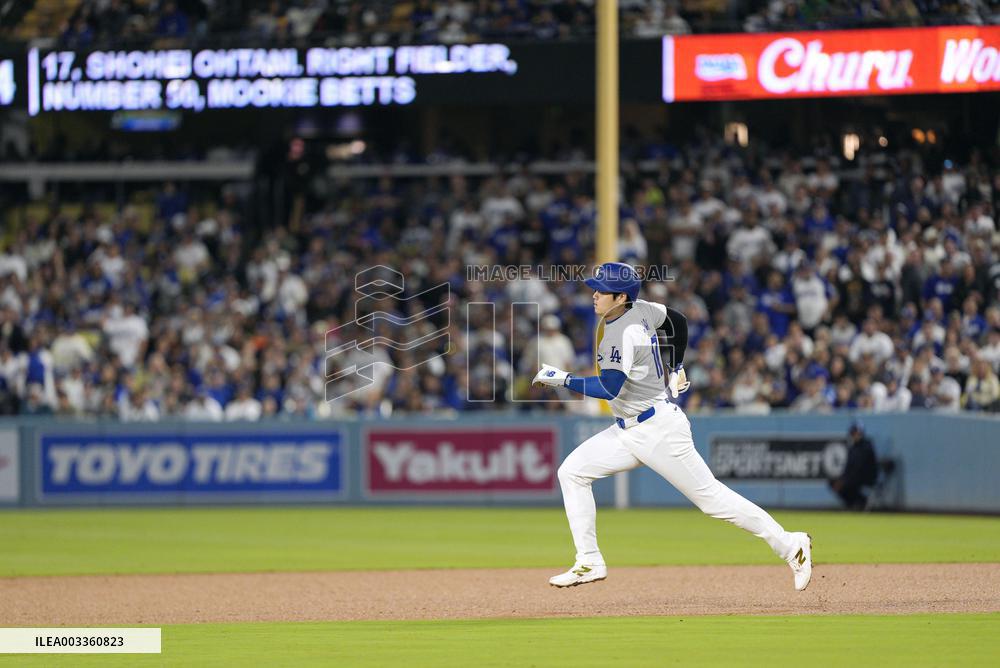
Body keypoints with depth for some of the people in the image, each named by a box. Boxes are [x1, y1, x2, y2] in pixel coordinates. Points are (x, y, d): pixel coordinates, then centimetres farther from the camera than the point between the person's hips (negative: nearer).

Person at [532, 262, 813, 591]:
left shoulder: (622, 333, -22)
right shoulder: (640, 310, 4)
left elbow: (609, 389, -30)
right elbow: (678, 320, 21)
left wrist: (564, 379, -25)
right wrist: (677, 367, 28)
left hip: (659, 430, -10)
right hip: (628, 431, 10)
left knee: (710, 496, -5)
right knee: (572, 471, 2)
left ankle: (791, 546, 3)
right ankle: (589, 564, 1)